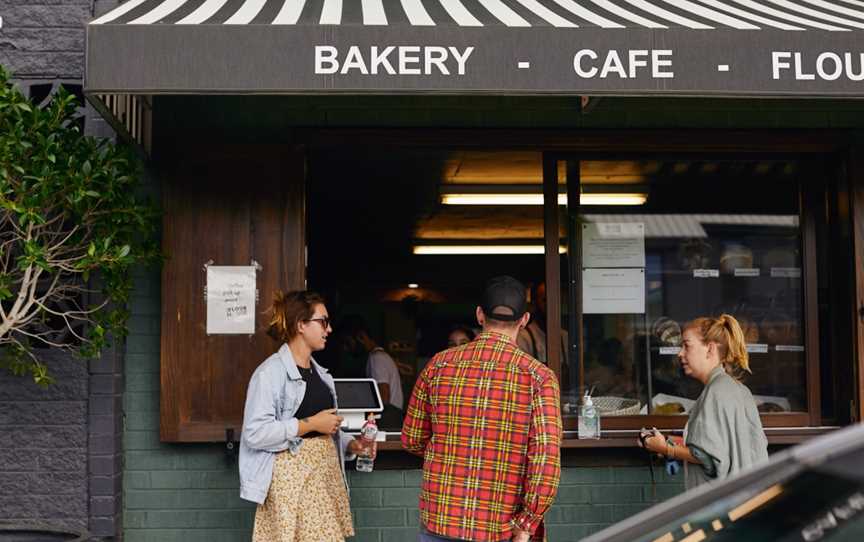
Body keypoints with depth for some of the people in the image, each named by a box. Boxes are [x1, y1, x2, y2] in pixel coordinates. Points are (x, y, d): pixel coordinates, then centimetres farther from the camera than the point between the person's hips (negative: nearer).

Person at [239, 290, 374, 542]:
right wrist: (310, 424, -16)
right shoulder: (271, 372, -12)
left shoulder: (319, 373, 16)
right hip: (291, 476, -8)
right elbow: (256, 433, -21)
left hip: (326, 472, 8)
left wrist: (351, 444, 6)